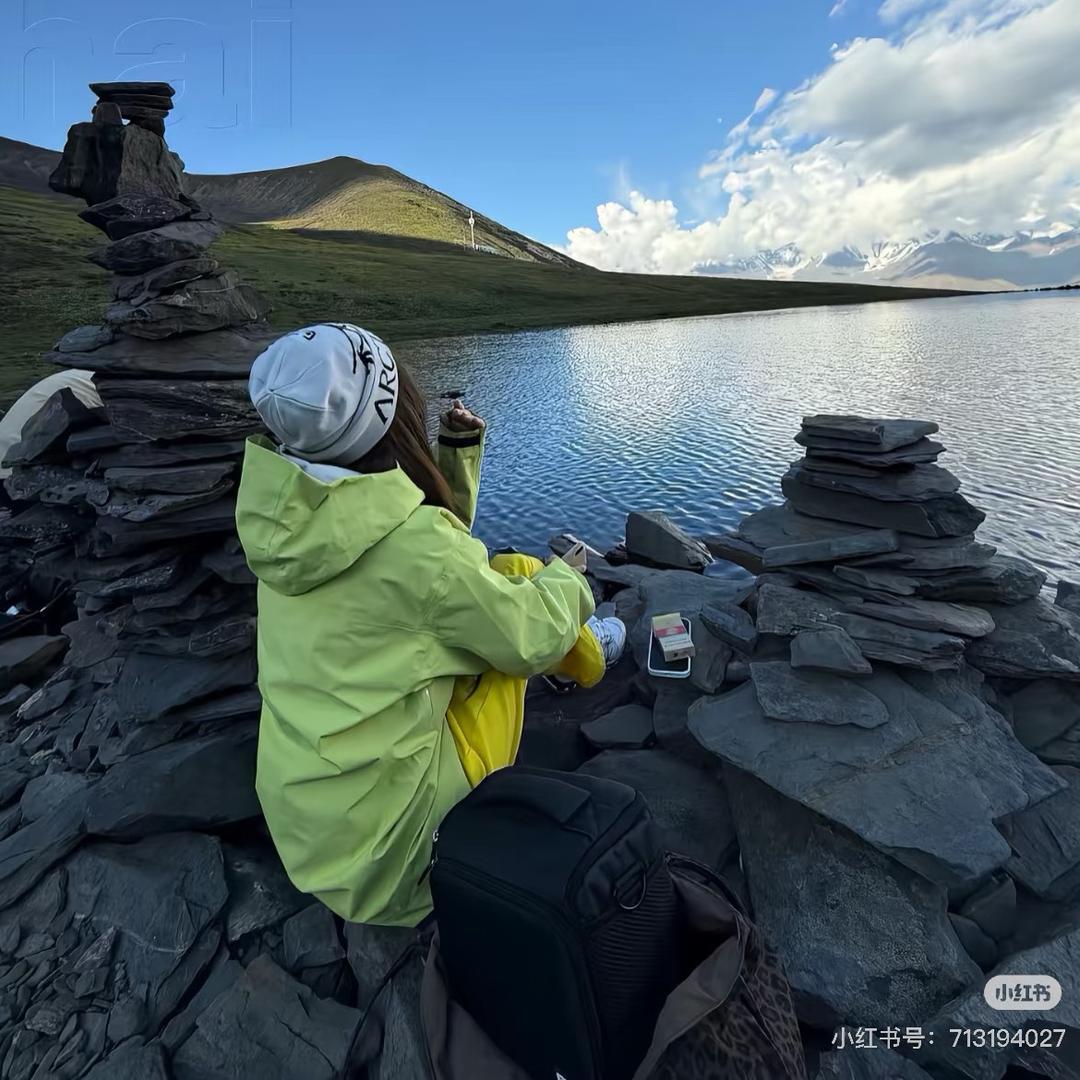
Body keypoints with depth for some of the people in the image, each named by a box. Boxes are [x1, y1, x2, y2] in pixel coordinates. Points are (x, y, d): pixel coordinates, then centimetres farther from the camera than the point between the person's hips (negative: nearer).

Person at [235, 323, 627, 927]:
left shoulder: (291, 515, -4)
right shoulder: (409, 540, -28)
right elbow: (531, 637, -15)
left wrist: (459, 452, 1)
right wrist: (568, 580, 5)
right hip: (381, 825, -6)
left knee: (497, 585, 13)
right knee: (518, 578, 2)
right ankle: (589, 659, 32)